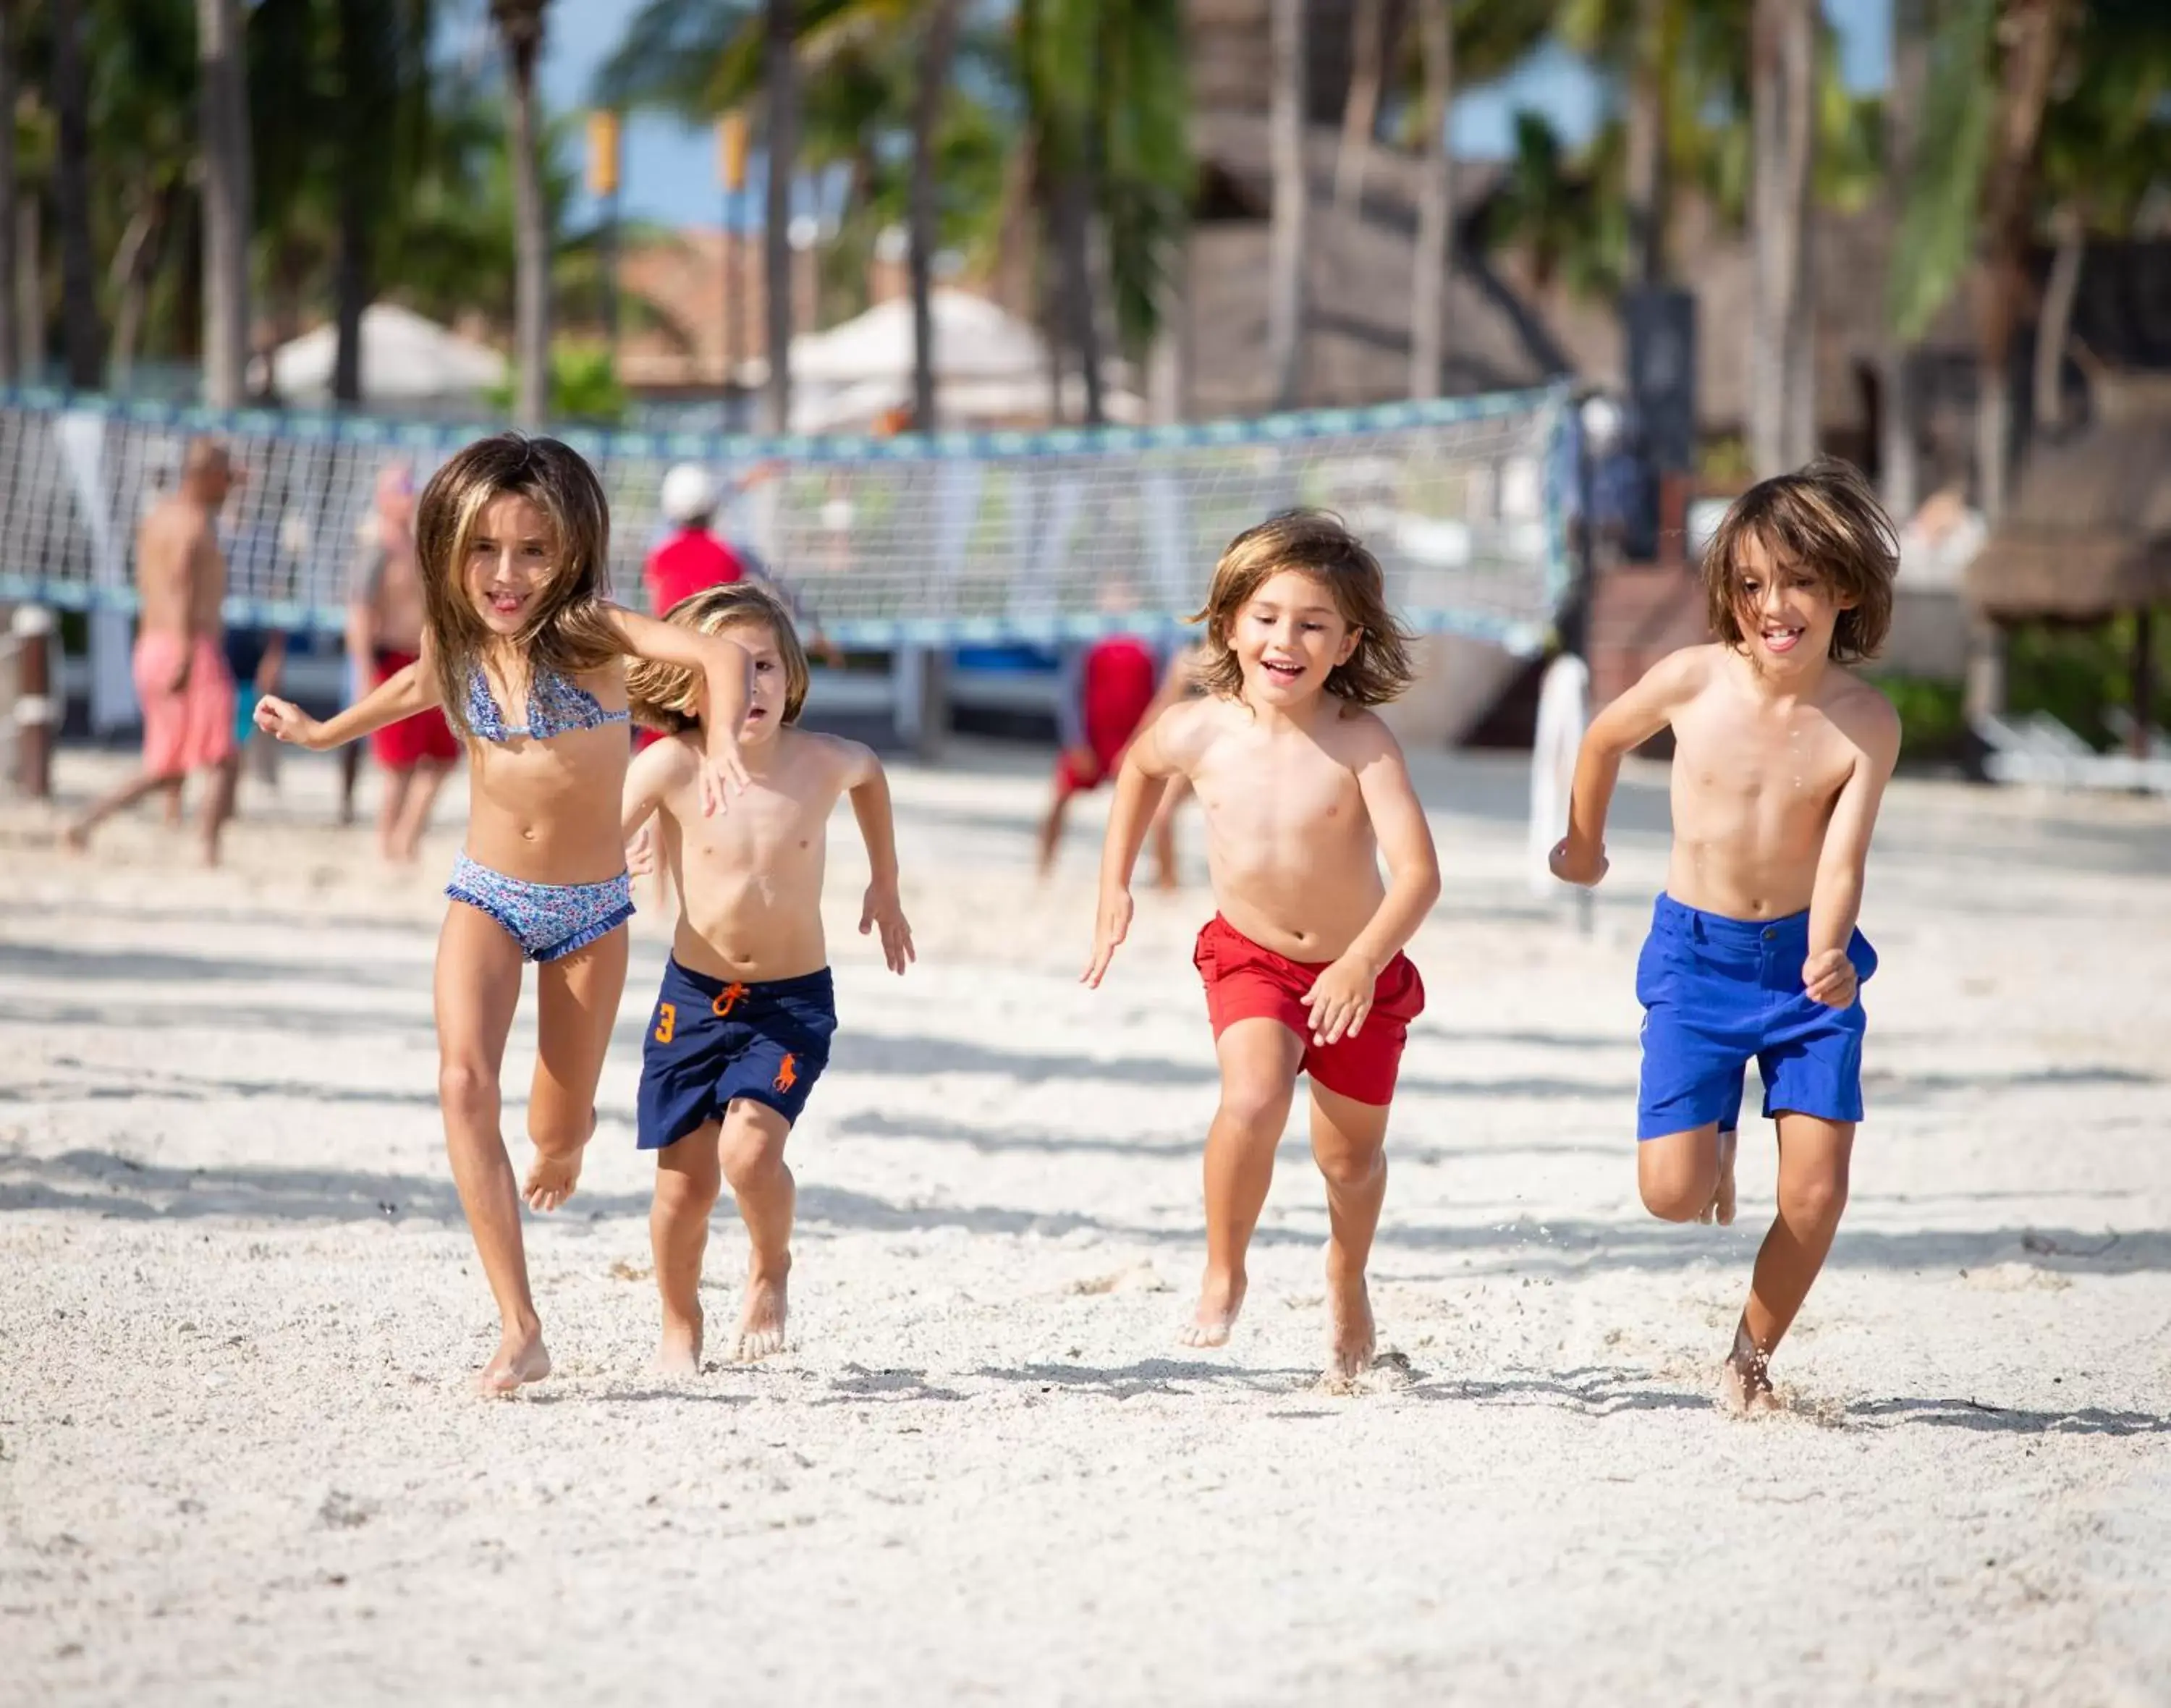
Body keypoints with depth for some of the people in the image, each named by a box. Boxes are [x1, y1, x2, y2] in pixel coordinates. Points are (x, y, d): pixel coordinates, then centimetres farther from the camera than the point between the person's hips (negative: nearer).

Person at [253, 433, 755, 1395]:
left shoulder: (588, 634, -20)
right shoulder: (459, 646, -6)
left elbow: (720, 654, -37)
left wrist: (719, 743, -56)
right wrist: (323, 731, 35)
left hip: (590, 911, -2)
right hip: (487, 899, 2)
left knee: (558, 1125, 7)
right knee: (464, 1081, -23)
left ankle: (562, 1149, 52)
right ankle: (520, 1332, -26)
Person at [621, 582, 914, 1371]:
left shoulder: (821, 761, -8)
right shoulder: (671, 765, -14)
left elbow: (870, 774, 16)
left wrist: (885, 888, 23)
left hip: (794, 1002, 0)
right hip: (694, 997, 0)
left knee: (749, 1149, -20)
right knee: (686, 1176, 3)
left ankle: (771, 1270, 11)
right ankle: (680, 1328, 27)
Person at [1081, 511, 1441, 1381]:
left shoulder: (1360, 742, -25)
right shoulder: (1198, 733, -16)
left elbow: (1418, 870, -33)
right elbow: (1139, 764, 11)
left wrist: (1363, 962, -47)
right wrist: (1115, 885, 12)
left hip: (1357, 972, -1)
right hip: (1249, 958, 1)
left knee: (1351, 1155, 15)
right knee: (1253, 1100, -26)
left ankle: (1347, 1281, 48)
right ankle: (1223, 1275, -3)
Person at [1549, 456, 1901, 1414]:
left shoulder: (1866, 722, -12)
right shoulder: (1693, 682, -12)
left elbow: (1841, 859, -17)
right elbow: (1605, 739, 9)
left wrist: (1827, 954, -37)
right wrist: (1584, 846, 23)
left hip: (1807, 961, 0)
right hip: (1695, 957, 0)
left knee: (1815, 1197, -6)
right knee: (1672, 1194, -9)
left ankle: (1753, 1355, 21)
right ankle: (1714, 1149, 29)